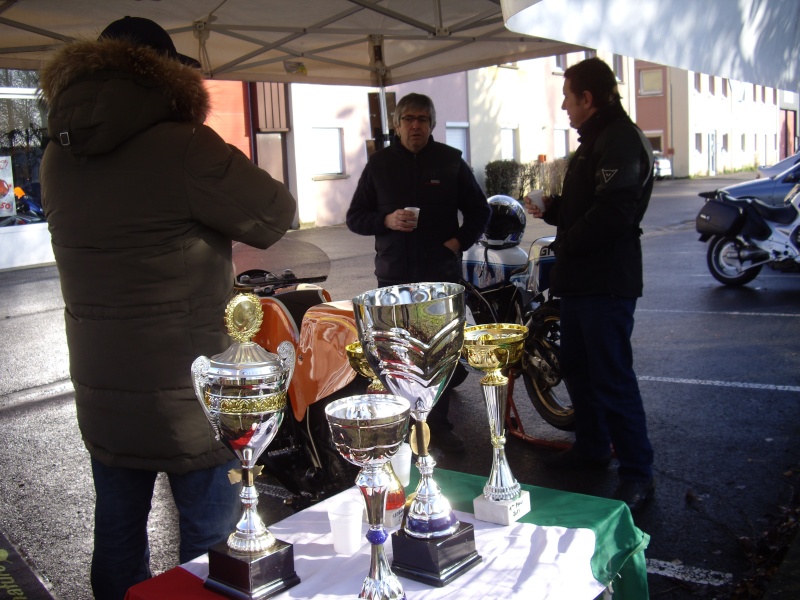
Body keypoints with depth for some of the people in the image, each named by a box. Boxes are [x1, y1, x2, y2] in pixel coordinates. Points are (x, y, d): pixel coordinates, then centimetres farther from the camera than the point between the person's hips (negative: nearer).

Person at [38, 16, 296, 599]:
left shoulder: (59, 158, 3)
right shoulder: (183, 147, -19)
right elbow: (275, 216, -12)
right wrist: (220, 163, 3)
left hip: (99, 393, 6)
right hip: (189, 396, -6)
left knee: (118, 535, 20)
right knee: (210, 538, 10)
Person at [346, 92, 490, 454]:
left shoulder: (451, 161, 5)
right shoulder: (379, 163, 5)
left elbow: (479, 211, 11)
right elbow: (355, 217, 6)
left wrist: (459, 241, -4)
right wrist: (386, 221, -13)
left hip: (441, 273, 0)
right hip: (393, 275, 0)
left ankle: (439, 425, 19)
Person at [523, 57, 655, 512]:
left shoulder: (622, 140, -15)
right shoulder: (595, 140, 20)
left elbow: (612, 212, -26)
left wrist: (569, 242, -15)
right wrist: (550, 210, 9)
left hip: (608, 283, -11)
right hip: (583, 278, 11)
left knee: (612, 378, -8)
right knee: (578, 368, 19)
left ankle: (638, 473, 2)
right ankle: (592, 447, 34)